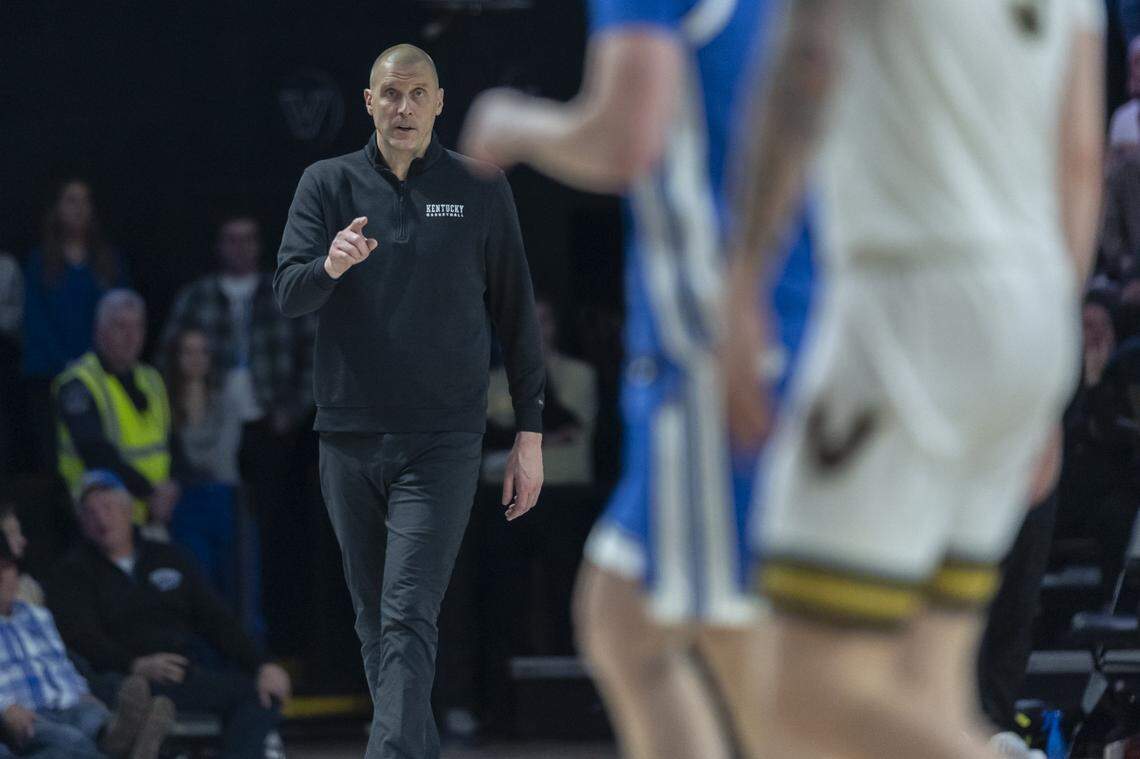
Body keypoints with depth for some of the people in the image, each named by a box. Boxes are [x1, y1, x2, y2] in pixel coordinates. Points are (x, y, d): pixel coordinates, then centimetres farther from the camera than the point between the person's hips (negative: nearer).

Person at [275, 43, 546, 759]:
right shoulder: (328, 183, 7)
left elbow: (517, 315, 8)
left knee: (409, 620, -15)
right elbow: (287, 292, -4)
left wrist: (530, 435, 5)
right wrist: (331, 265, -28)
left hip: (442, 444, -3)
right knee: (374, 621, 9)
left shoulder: (481, 190, 4)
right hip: (349, 438, 3)